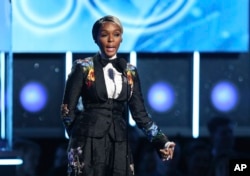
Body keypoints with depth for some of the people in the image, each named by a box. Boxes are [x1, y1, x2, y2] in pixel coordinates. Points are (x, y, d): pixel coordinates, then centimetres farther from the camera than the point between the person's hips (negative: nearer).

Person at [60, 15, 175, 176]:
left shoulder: (130, 71, 11)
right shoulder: (83, 67, 0)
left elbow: (140, 112, 9)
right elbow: (68, 109, 1)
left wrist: (161, 141, -2)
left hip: (119, 143, 4)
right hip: (89, 142, -4)